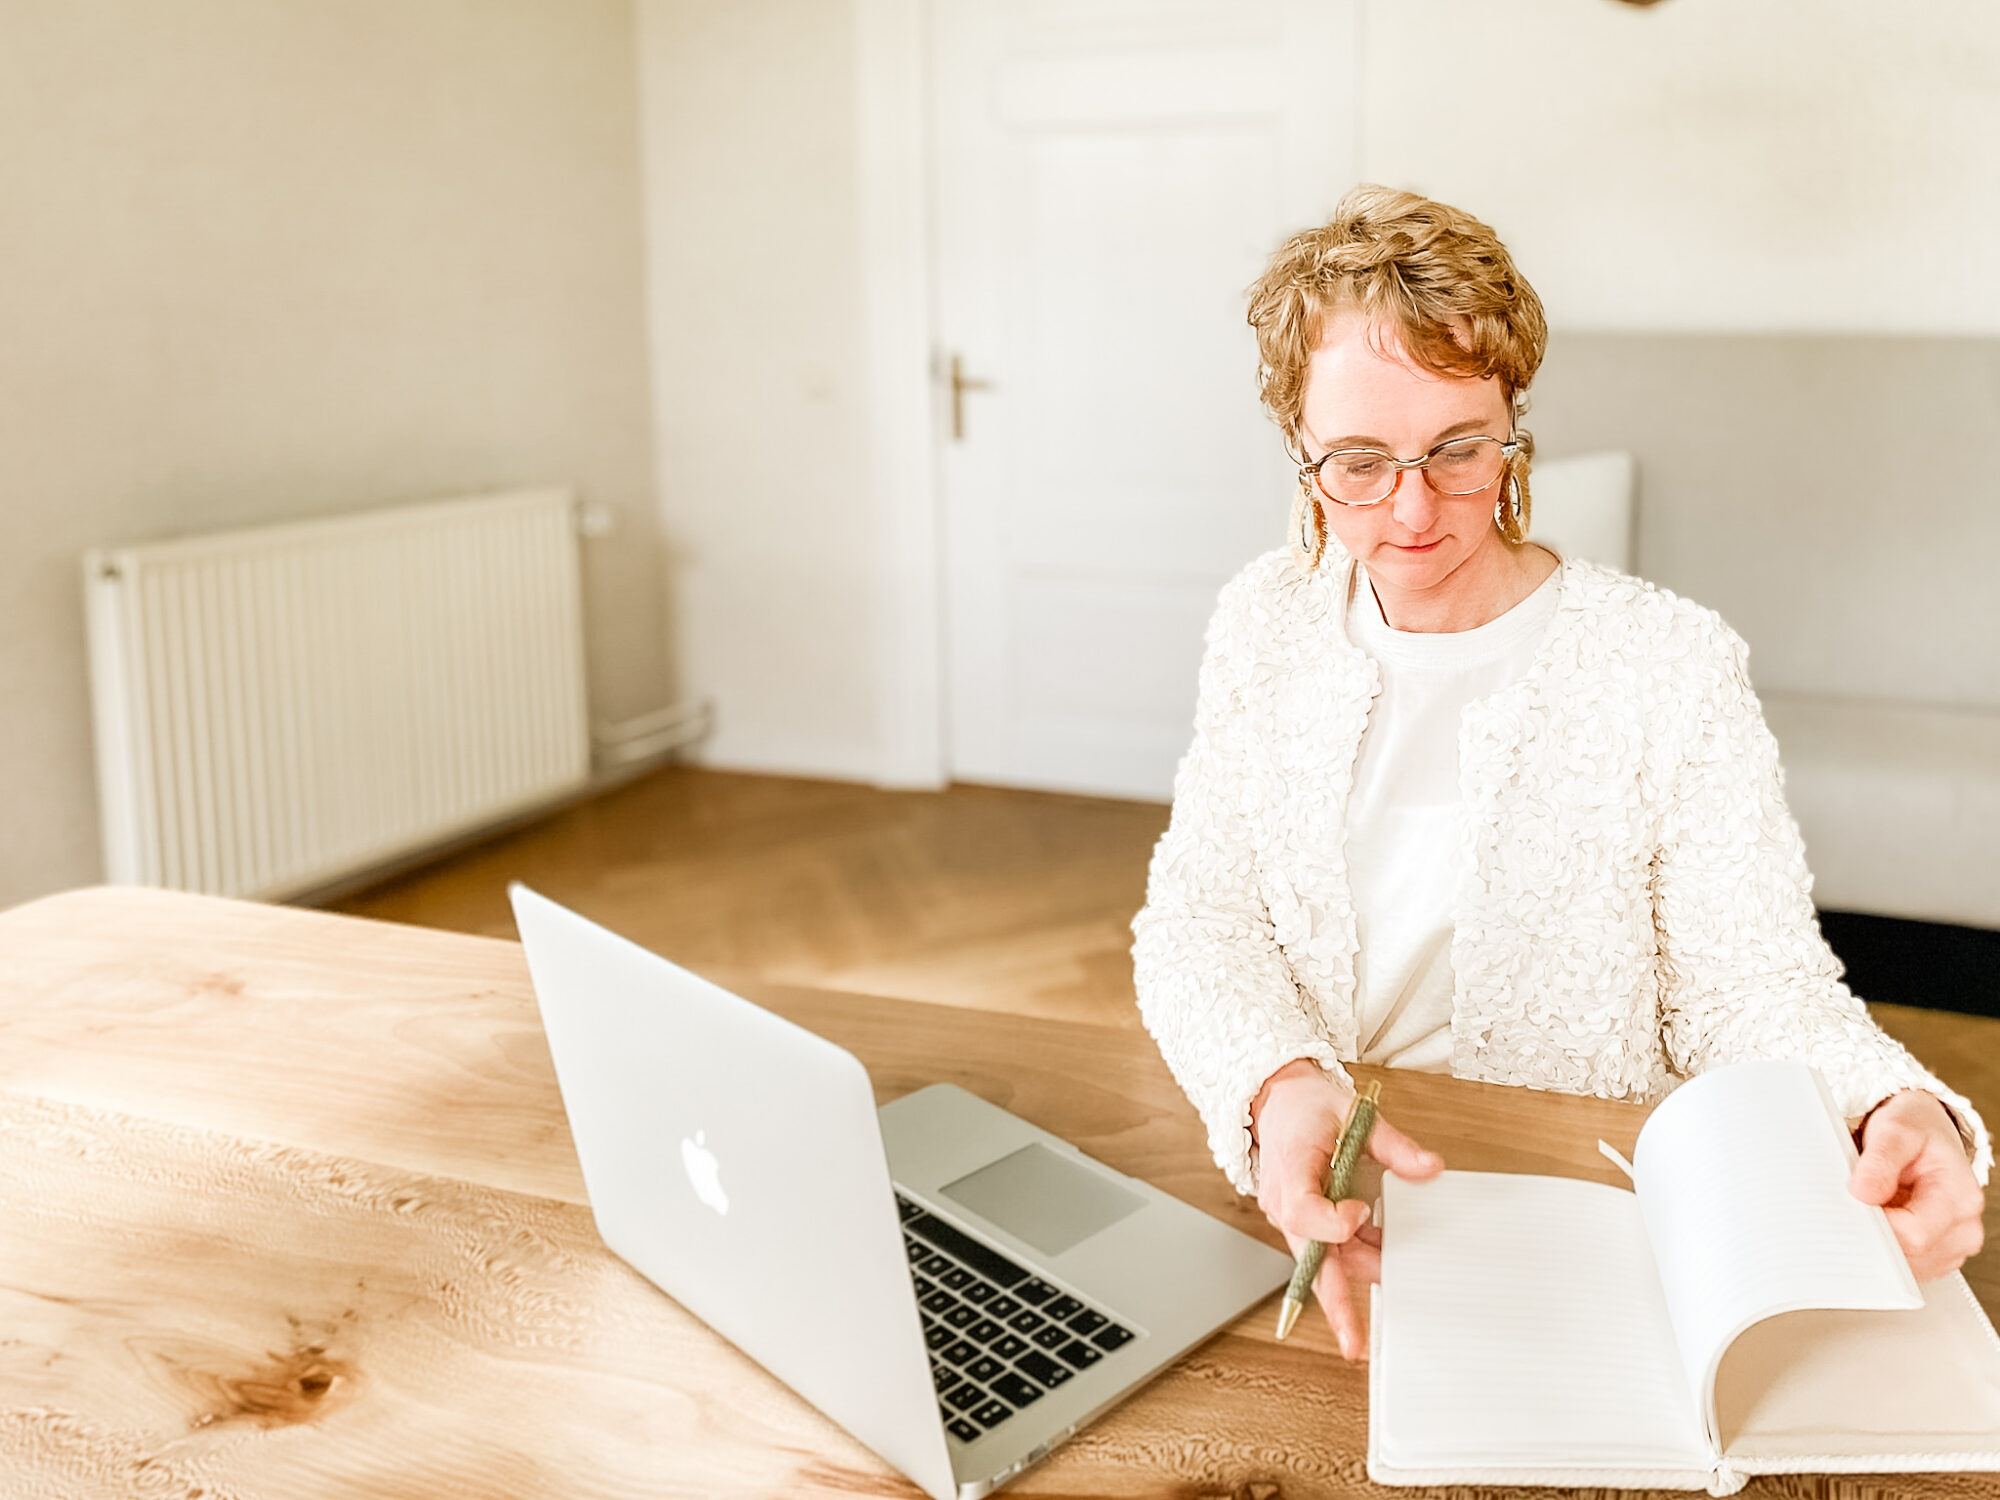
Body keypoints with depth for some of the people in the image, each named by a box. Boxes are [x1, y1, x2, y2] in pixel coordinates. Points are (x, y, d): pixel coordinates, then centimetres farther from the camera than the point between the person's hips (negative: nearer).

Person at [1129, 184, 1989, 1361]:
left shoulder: (1673, 669, -6)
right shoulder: (1269, 623, 4)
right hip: (1297, 1210, 1)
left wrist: (1898, 1110, -28)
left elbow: (1754, 986, -5)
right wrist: (1280, 1087, -23)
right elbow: (1198, 915, -2)